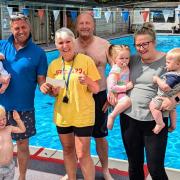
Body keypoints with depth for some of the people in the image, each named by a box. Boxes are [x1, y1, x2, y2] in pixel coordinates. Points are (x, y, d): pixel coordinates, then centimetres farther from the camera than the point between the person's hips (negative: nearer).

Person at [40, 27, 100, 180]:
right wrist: (48, 89, -12)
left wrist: (88, 81, -27)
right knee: (68, 150, 20)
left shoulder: (86, 61, -10)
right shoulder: (54, 65, 2)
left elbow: (96, 89, -7)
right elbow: (54, 92, 10)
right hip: (62, 116, 5)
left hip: (82, 116, -4)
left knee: (83, 155, -1)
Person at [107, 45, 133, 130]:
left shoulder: (126, 67, 7)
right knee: (127, 101, -33)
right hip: (117, 95, -9)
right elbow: (111, 88, -26)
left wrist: (130, 84, 8)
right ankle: (112, 116, -17)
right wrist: (126, 87, -22)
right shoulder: (115, 72, -18)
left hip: (124, 93, 9)